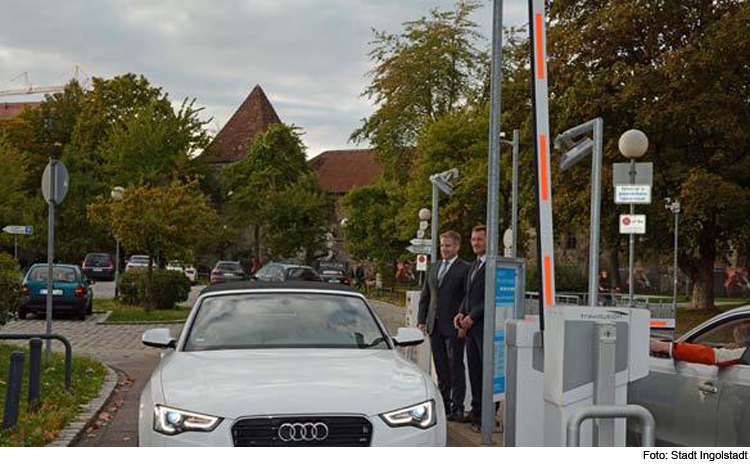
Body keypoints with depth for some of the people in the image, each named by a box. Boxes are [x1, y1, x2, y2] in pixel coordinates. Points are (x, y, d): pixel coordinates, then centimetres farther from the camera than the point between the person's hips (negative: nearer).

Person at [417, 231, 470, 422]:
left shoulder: (465, 269, -5)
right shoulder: (434, 268, 15)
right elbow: (425, 296, 17)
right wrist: (422, 320, 9)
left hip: (453, 327, -6)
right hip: (435, 326, 6)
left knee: (456, 368, -2)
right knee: (441, 368, 12)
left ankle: (457, 408, 2)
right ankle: (443, 405, 20)